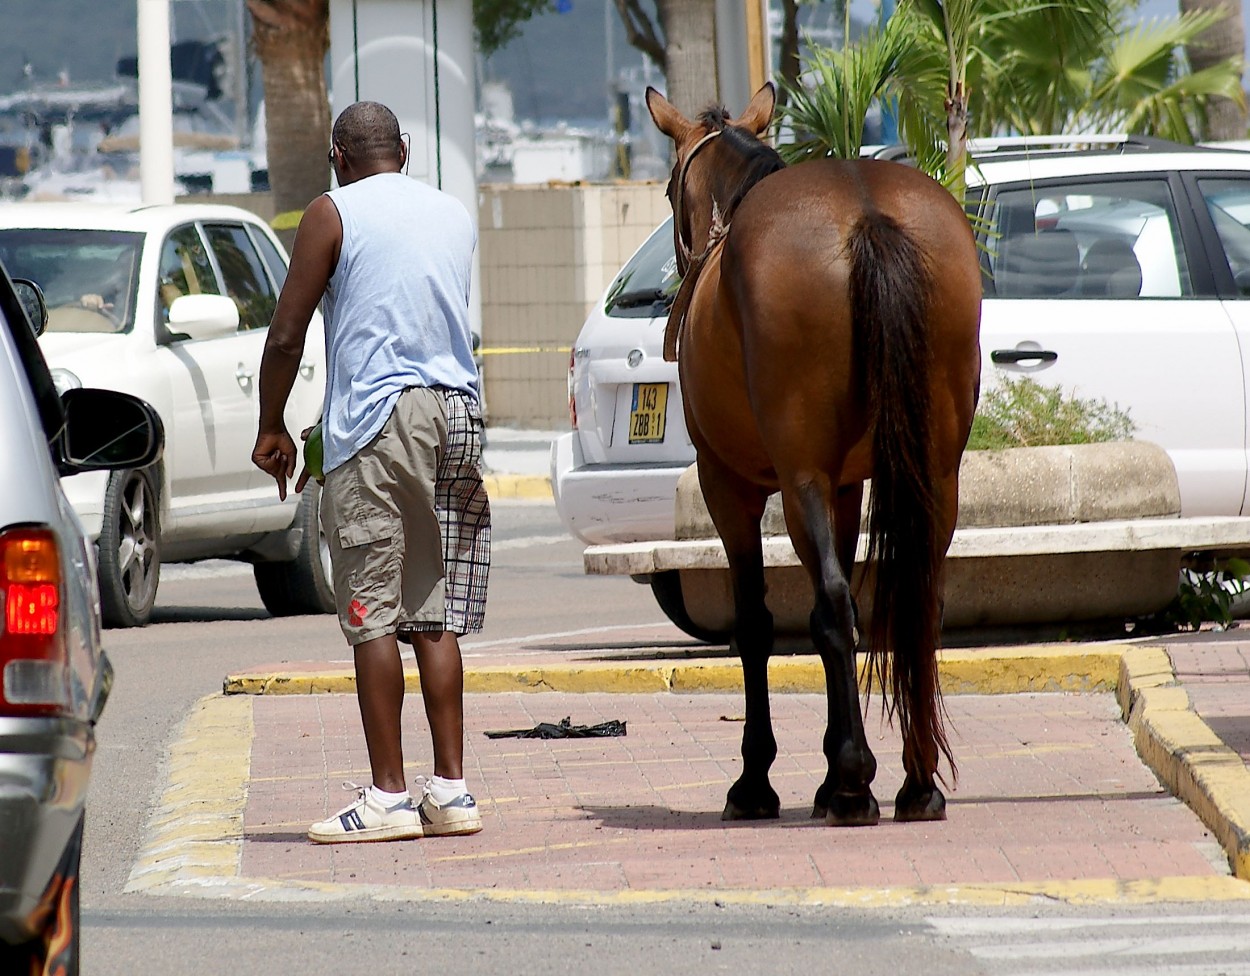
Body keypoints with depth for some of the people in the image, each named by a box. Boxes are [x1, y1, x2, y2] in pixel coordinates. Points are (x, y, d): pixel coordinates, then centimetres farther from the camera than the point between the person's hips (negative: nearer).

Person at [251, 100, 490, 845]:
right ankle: (451, 789, 5)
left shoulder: (335, 213, -1)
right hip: (458, 413, 6)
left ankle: (388, 796, -7)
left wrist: (271, 427, 10)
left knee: (373, 613, -4)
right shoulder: (456, 215, 16)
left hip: (378, 416, -6)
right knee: (435, 614, 8)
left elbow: (287, 335, -4)